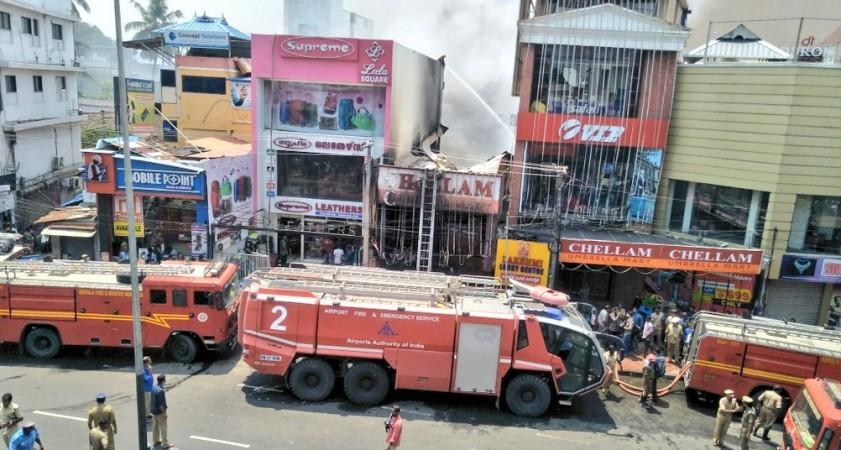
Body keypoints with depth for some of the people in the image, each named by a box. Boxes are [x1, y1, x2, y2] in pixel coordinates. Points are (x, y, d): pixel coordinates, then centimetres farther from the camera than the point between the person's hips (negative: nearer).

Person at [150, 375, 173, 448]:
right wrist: (164, 413, -17)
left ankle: (156, 441, 32)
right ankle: (165, 443, 11)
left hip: (154, 411, 9)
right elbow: (160, 403, -25)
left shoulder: (154, 387, 0)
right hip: (160, 412, -9)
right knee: (163, 428, 3)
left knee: (156, 426, 19)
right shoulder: (160, 390, -28)